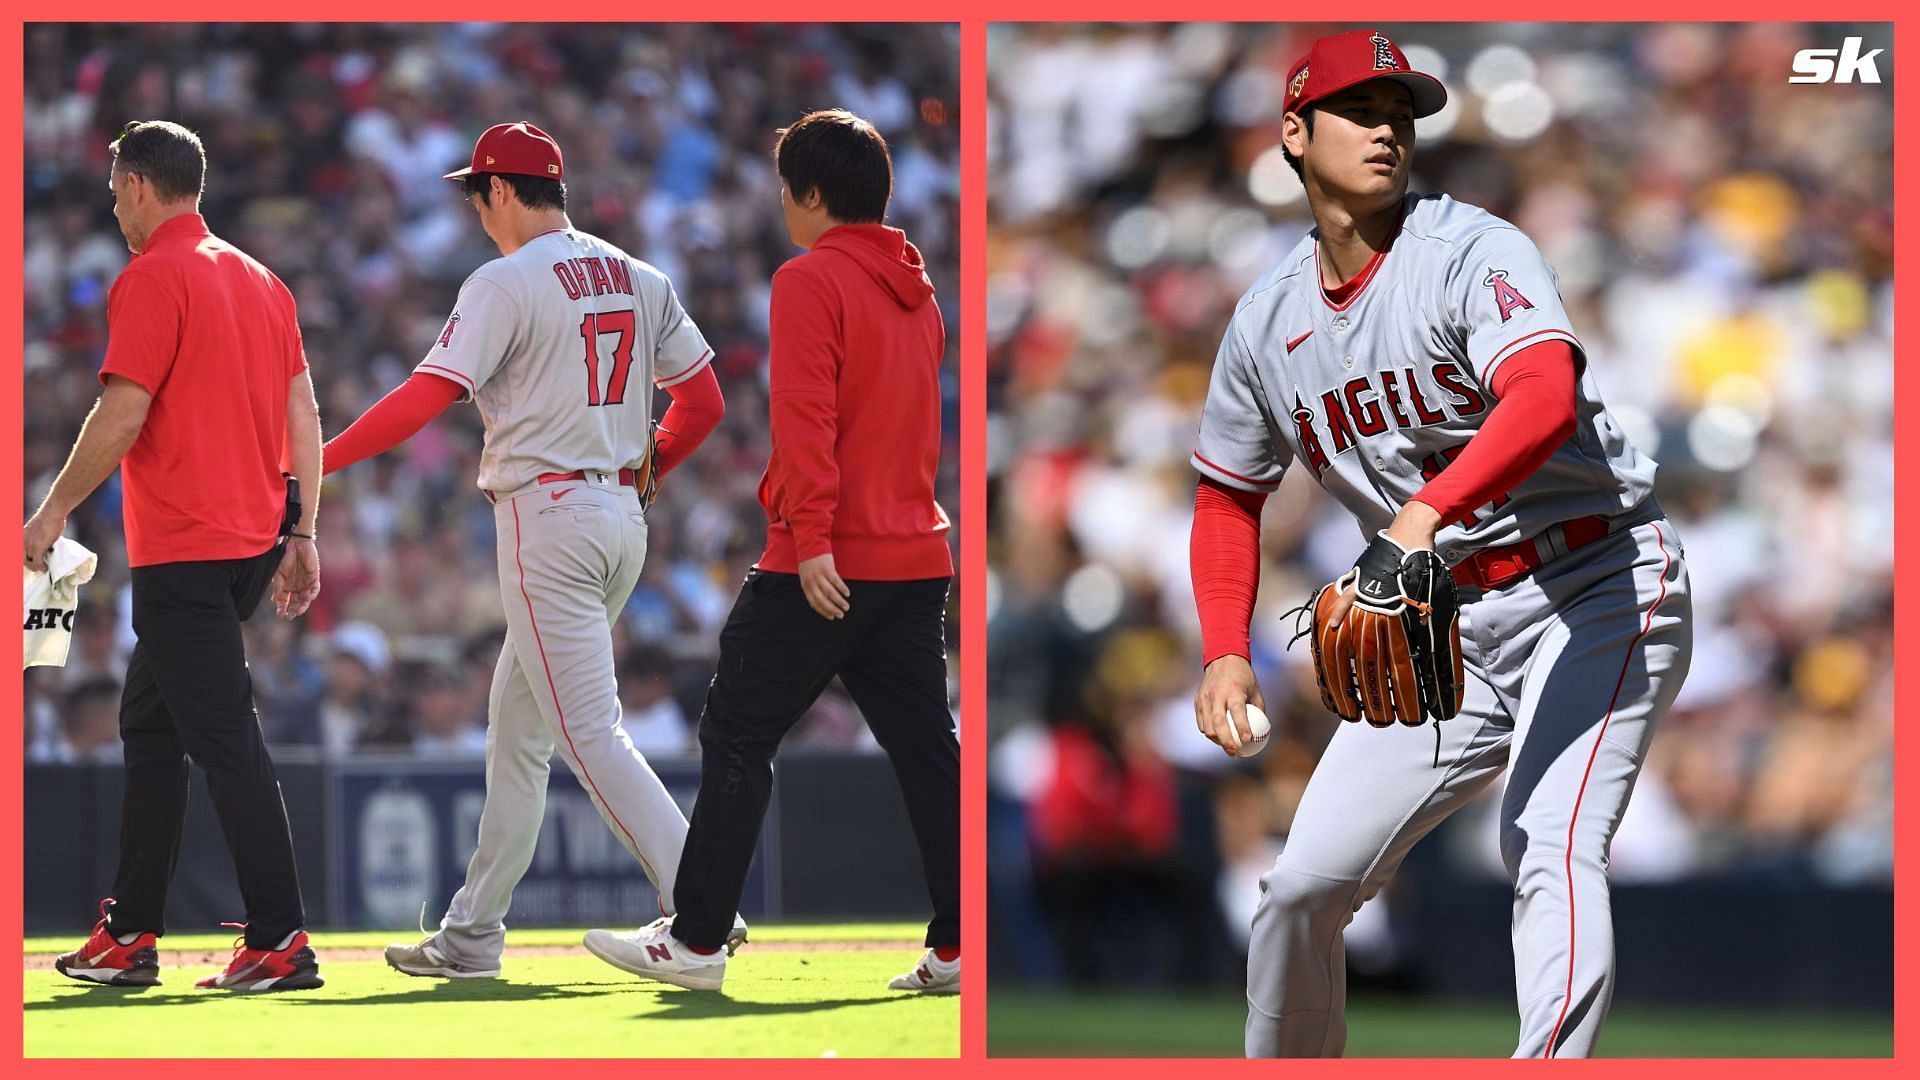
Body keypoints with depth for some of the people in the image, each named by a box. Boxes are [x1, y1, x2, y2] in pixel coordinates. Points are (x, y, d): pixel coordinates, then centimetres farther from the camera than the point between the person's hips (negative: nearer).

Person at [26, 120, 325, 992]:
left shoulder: (152, 279, -10)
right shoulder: (258, 280, 15)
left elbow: (122, 415, -16)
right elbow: (303, 415, 13)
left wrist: (55, 510, -6)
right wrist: (302, 536, 14)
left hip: (182, 552, -9)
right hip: (254, 542, 9)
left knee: (225, 740, -11)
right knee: (149, 722, 17)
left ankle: (279, 942, -15)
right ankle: (129, 936, 20)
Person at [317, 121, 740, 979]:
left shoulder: (507, 282, -11)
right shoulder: (639, 280, 11)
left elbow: (427, 398, -18)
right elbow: (703, 401, 12)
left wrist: (317, 462, -13)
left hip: (547, 516, -8)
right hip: (622, 517, 8)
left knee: (589, 732, -8)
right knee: (517, 724, 16)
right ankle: (473, 935, 19)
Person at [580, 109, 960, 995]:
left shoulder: (810, 281, -10)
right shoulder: (915, 290, 15)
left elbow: (804, 417, -18)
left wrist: (811, 537, -23)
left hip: (826, 565, -7)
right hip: (916, 555, 7)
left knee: (737, 734, 1)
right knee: (923, 746, 6)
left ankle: (696, 941, 3)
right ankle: (957, 947, 0)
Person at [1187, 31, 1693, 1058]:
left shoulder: (1472, 252, -15)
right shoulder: (1267, 320, 5)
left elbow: (1546, 396, -35)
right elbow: (1227, 493, 19)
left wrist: (1425, 515, -50)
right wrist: (1226, 653, 3)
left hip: (1598, 592, -6)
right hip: (1445, 628, 6)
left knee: (1550, 847, -27)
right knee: (1303, 884, 5)